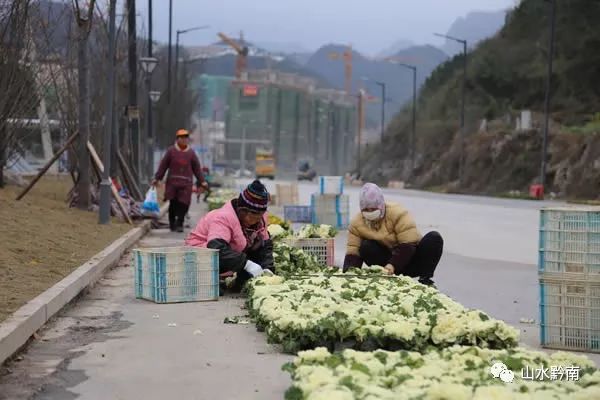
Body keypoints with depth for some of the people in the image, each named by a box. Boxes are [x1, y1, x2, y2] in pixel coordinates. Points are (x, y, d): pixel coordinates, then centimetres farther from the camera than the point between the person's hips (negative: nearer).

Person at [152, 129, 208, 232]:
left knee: (183, 204, -7)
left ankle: (179, 224, 4)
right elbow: (163, 165, 6)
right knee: (173, 204, 0)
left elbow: (197, 168, 14)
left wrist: (202, 182, 12)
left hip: (186, 183, 1)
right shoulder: (171, 151, 4)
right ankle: (172, 223, 14)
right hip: (172, 182, -1)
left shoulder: (191, 153, 9)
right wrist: (157, 178, 5)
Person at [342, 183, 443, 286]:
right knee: (365, 247, -25)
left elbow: (408, 245, -26)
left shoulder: (398, 214, -20)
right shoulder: (356, 223, -8)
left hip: (409, 258, -2)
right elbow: (353, 252, -11)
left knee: (434, 238, -27)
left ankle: (425, 279, -19)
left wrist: (393, 265, -37)